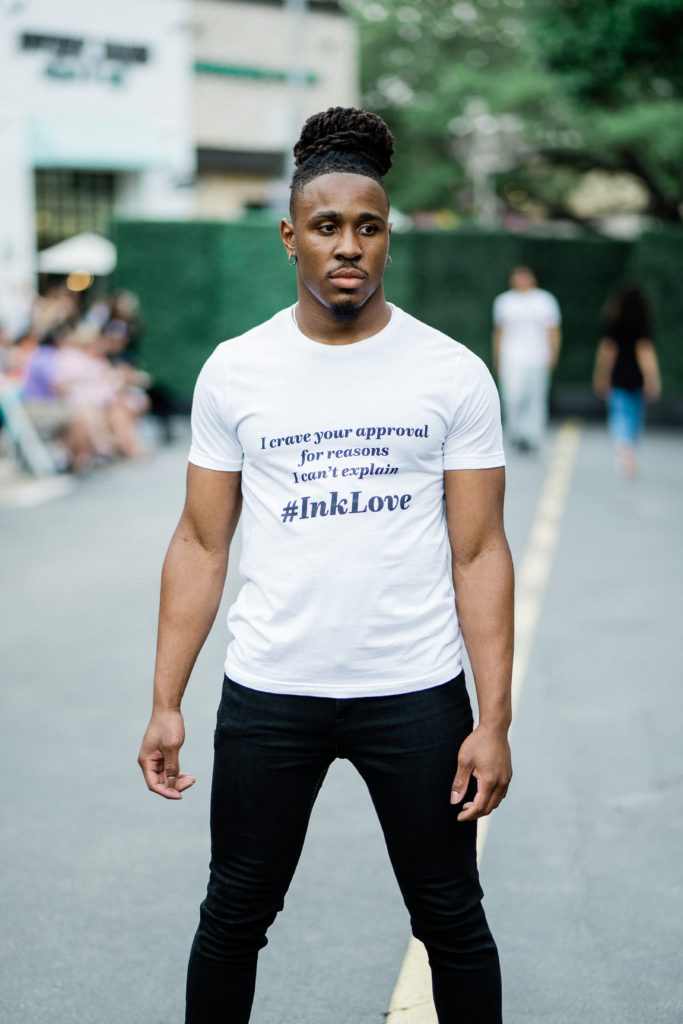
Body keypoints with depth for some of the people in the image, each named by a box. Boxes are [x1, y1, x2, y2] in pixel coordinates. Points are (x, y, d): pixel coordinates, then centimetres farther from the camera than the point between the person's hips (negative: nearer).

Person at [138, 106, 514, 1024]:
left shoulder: (453, 373, -2)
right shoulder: (235, 371, 1)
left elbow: (479, 553, -3)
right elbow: (201, 545, 3)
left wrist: (494, 719, -9)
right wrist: (165, 703, -3)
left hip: (416, 692, 0)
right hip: (269, 692, 1)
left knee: (453, 922, 11)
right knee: (234, 917, 12)